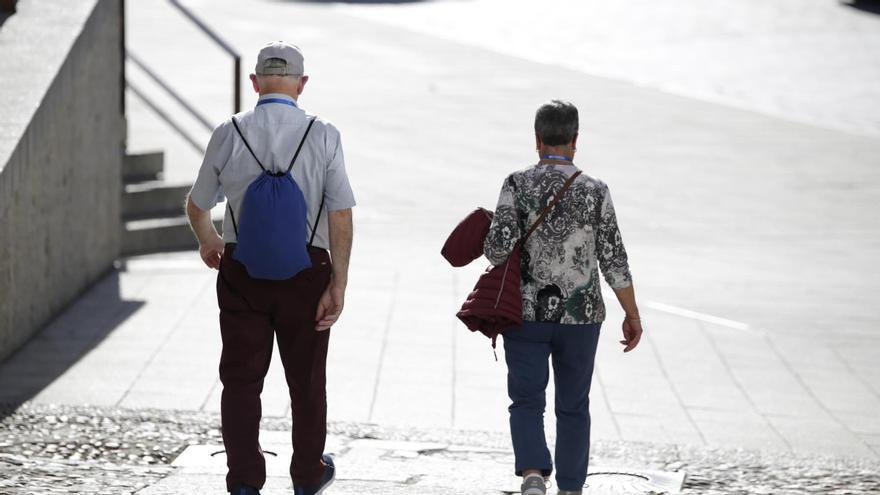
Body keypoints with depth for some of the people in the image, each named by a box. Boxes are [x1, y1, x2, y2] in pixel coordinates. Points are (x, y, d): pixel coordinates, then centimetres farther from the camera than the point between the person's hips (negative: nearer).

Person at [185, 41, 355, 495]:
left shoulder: (229, 134, -5)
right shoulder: (323, 135, -8)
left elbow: (196, 207, 8)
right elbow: (341, 217, -12)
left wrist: (207, 241, 29)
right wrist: (338, 285, -8)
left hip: (241, 270, 0)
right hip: (306, 270, 0)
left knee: (241, 378, 8)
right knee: (306, 378, 16)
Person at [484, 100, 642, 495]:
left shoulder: (517, 185, -8)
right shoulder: (594, 191, -7)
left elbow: (499, 248, -17)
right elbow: (614, 261, -7)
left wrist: (491, 245, 7)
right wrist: (633, 315, 3)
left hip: (527, 314, -1)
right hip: (580, 316, 1)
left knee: (527, 402, 6)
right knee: (573, 407, 14)